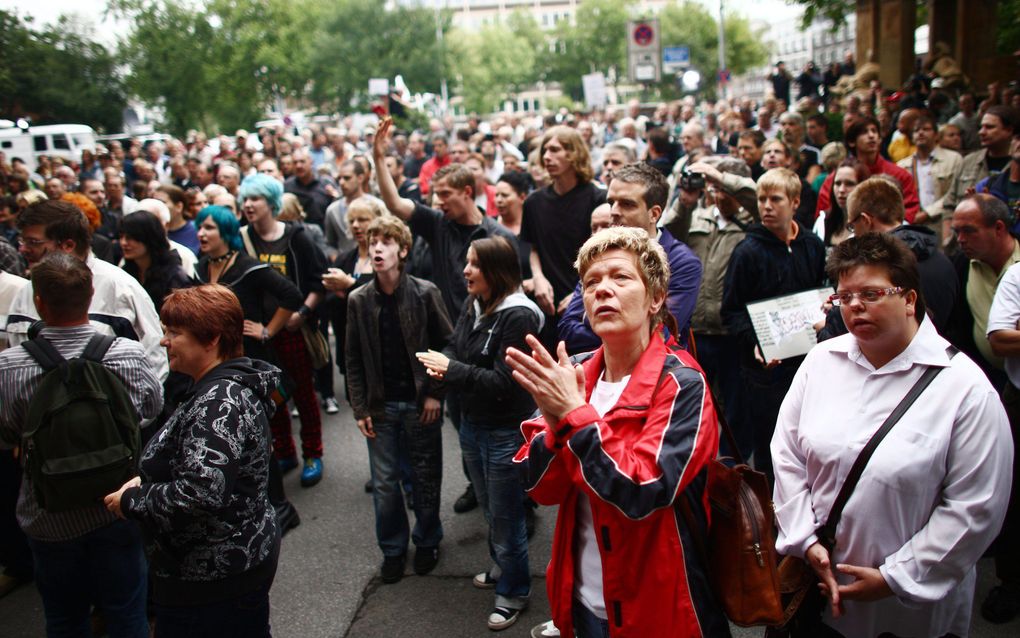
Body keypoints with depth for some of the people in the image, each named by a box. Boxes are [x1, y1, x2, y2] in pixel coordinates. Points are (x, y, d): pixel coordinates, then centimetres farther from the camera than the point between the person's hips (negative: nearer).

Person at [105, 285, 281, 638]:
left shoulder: (219, 402, -26)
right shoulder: (230, 385, 7)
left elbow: (203, 492, -34)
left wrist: (132, 501, -18)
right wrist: (146, 482, 4)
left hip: (213, 579, -10)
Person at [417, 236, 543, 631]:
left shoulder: (518, 317, -23)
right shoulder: (473, 306, 0)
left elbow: (504, 382, -24)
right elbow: (455, 348, 7)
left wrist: (452, 370, -23)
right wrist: (441, 365, -15)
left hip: (506, 433, -8)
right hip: (472, 424, 8)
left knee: (505, 514, 10)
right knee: (489, 507, 25)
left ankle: (513, 590, 31)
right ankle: (501, 567, 48)